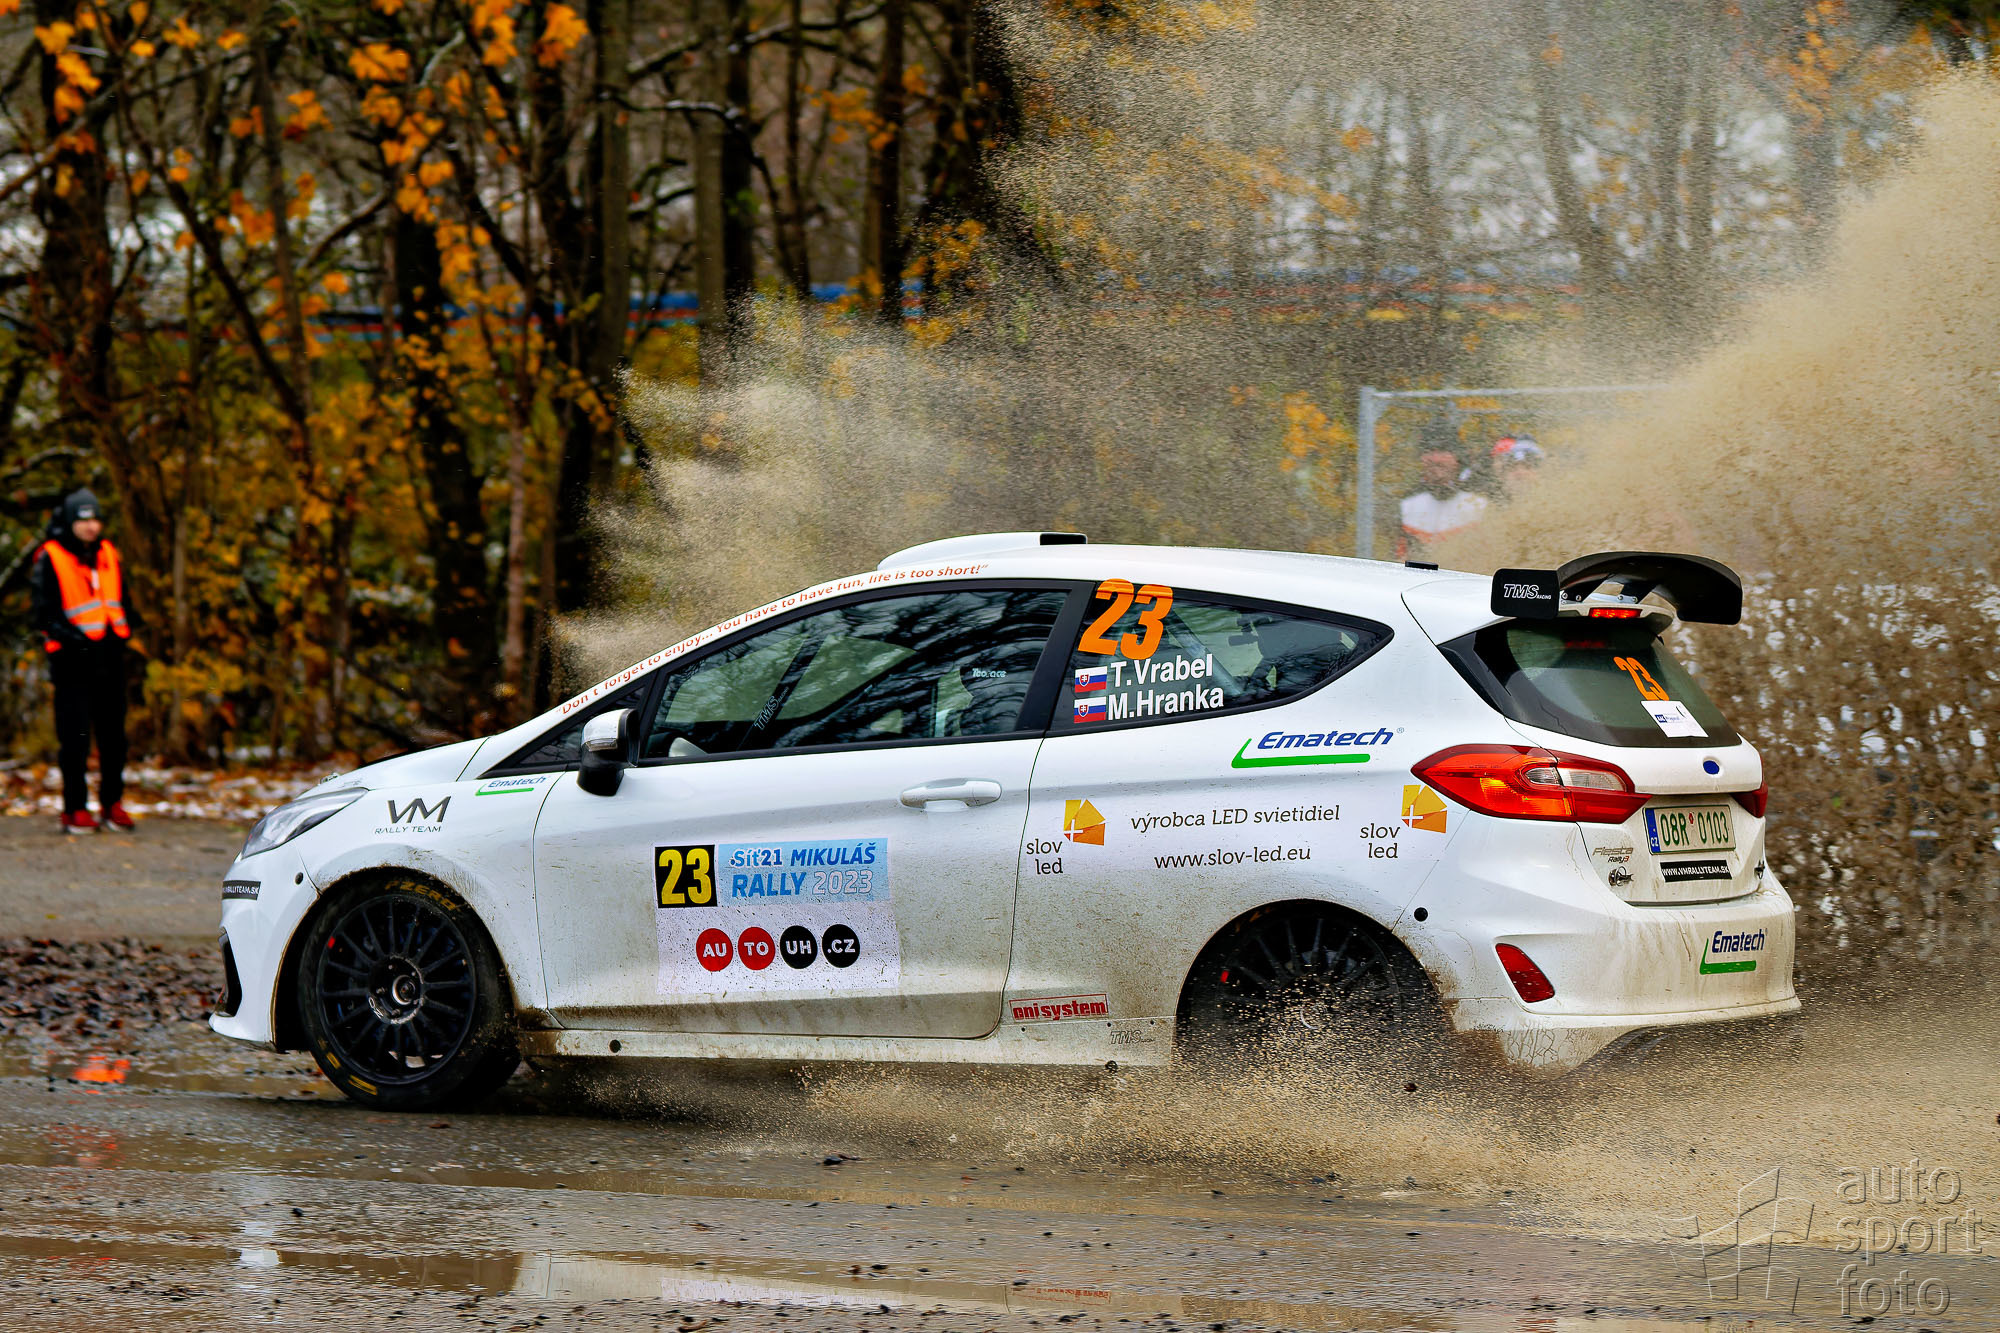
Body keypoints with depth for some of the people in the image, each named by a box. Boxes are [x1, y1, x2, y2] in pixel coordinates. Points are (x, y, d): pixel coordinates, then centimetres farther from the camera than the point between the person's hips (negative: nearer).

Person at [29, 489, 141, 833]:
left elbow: (124, 602, 21)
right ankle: (75, 809, 3)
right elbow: (45, 613, -7)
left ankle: (112, 803, 20)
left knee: (113, 734, 8)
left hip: (110, 658, 5)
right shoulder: (50, 559, -5)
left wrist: (123, 632, 3)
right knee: (74, 737, -4)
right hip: (74, 662, -5)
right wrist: (71, 637, -19)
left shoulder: (109, 555, 13)